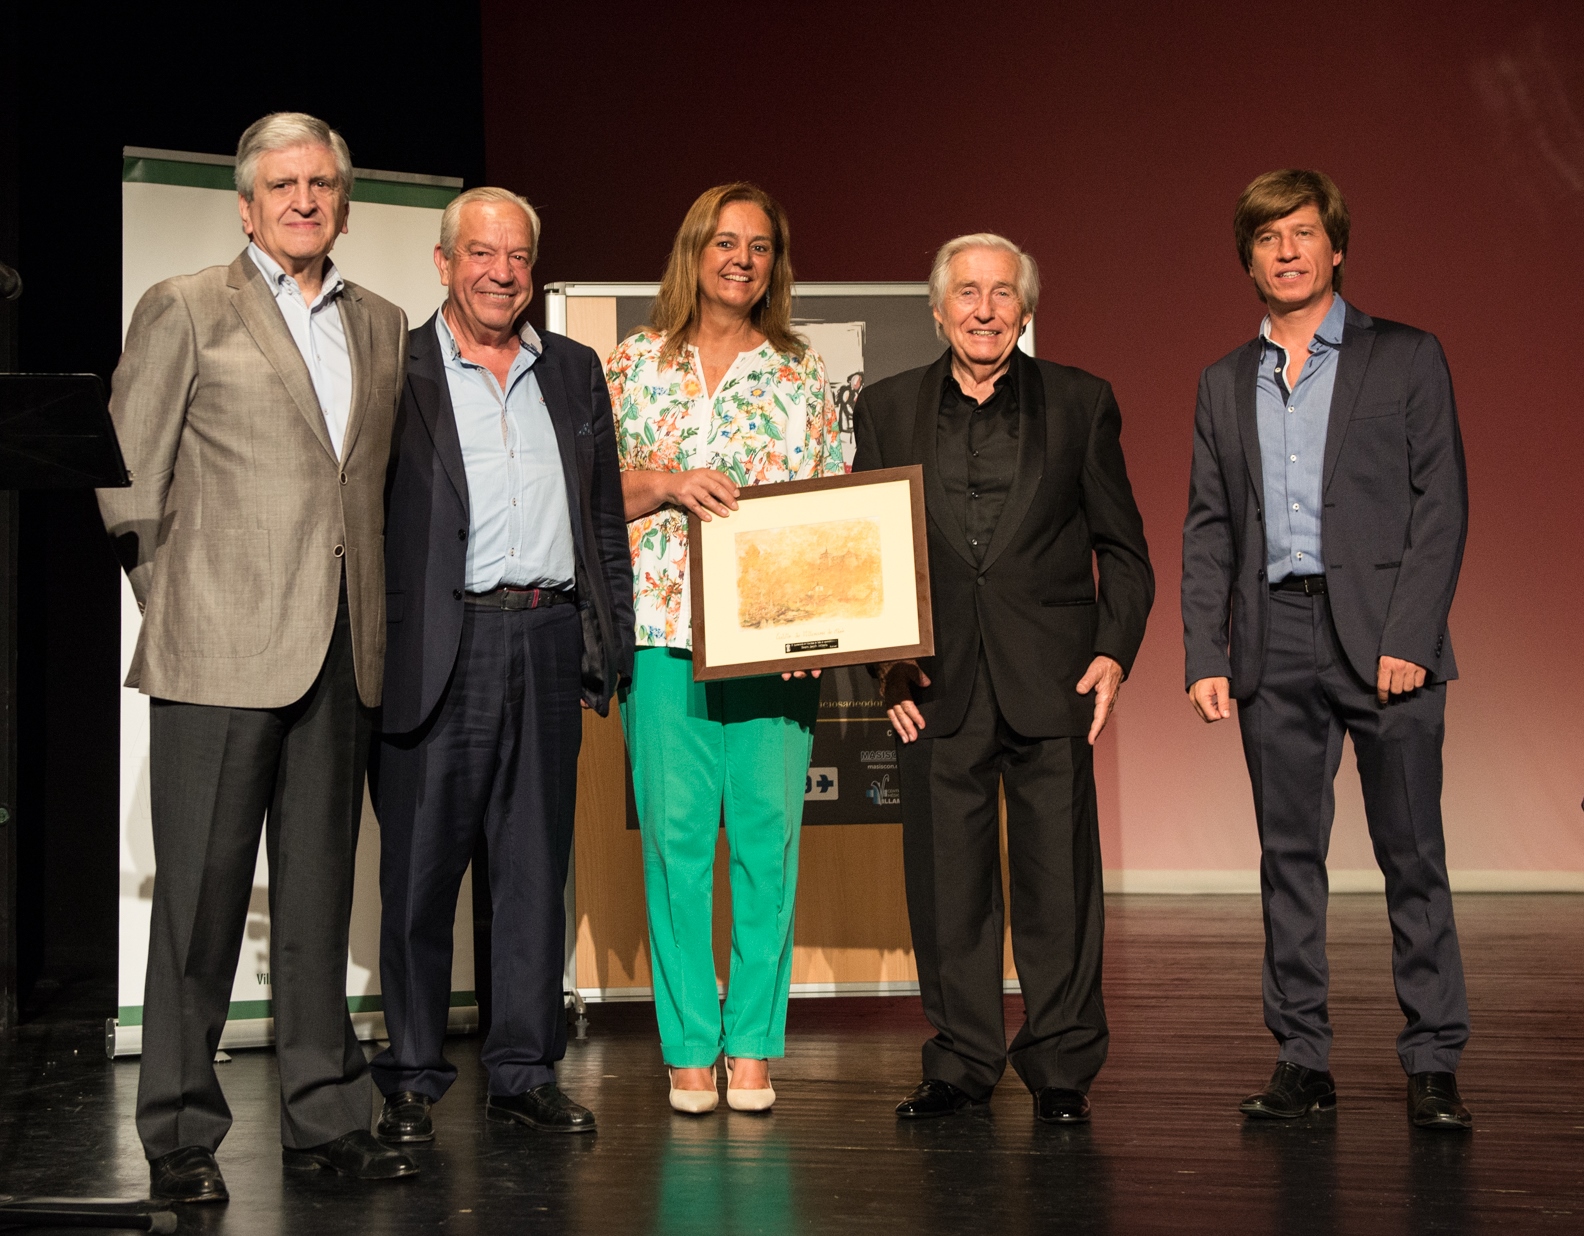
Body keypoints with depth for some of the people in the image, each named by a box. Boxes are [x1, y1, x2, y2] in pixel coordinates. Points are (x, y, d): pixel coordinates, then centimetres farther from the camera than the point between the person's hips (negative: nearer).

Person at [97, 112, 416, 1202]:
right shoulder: (183, 310, 3)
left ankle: (327, 1116, 17)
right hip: (222, 651, -4)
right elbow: (126, 478, 1)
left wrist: (374, 618, 10)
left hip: (344, 653, 4)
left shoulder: (382, 325, 17)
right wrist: (176, 608, -1)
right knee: (201, 892, -1)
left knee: (321, 889, 9)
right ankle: (180, 1133, 8)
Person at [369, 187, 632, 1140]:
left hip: (550, 641, 4)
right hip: (440, 646, -4)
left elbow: (606, 517, 17)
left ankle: (526, 1071, 16)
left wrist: (612, 637, 10)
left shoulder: (575, 372, 16)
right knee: (421, 869, 2)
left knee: (537, 867, 8)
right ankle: (413, 1079, 13)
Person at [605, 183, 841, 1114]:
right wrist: (668, 481, -10)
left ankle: (754, 1043, 9)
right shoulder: (635, 364, 10)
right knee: (676, 835, -2)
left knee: (770, 835, -2)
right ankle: (689, 1046, 8)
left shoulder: (804, 375, 13)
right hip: (667, 630, -1)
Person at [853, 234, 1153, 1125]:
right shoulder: (888, 408, 9)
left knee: (1059, 880, 1)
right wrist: (885, 660, -1)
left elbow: (1122, 545, 7)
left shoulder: (1081, 402, 6)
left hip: (1051, 681, -1)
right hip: (938, 684, 1)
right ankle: (962, 1063, 17)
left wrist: (1115, 650, -4)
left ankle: (1062, 1068, 13)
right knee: (947, 882, 5)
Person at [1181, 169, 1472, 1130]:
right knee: (1289, 856, 5)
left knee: (1414, 857, -1)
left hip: (1384, 640, -3)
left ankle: (1434, 1064, 6)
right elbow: (1208, 530, 13)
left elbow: (1441, 504, -2)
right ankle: (1303, 1060, 12)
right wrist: (1206, 655, 2)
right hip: (1275, 642, 3)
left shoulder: (1406, 359, 5)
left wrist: (1410, 638, -12)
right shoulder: (1225, 384, 15)